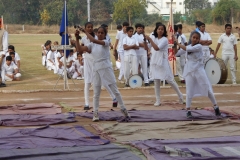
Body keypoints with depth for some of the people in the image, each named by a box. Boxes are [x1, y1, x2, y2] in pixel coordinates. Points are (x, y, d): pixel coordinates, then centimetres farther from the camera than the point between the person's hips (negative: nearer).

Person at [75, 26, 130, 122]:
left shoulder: (106, 43, -6)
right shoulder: (92, 45, 7)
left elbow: (93, 40, -22)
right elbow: (80, 49, -1)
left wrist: (85, 31, -16)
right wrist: (77, 38, -12)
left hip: (106, 69, -4)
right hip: (96, 70, 4)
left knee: (115, 90, 2)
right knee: (96, 93, 5)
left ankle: (123, 109, 12)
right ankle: (95, 114, 10)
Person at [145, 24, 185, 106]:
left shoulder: (165, 39, -10)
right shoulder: (154, 39, 9)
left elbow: (157, 48, -23)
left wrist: (150, 39, -21)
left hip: (163, 62, -5)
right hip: (154, 62, 5)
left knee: (170, 80, -2)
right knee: (156, 81, 5)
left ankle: (180, 96, 12)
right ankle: (158, 100, 10)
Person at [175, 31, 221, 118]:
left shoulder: (199, 46, -11)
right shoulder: (188, 47, 6)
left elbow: (187, 49, -22)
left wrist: (178, 43, -14)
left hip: (199, 70, -3)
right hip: (189, 71, 4)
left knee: (208, 90, 1)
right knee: (189, 92, 0)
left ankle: (216, 107, 15)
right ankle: (188, 111, 8)